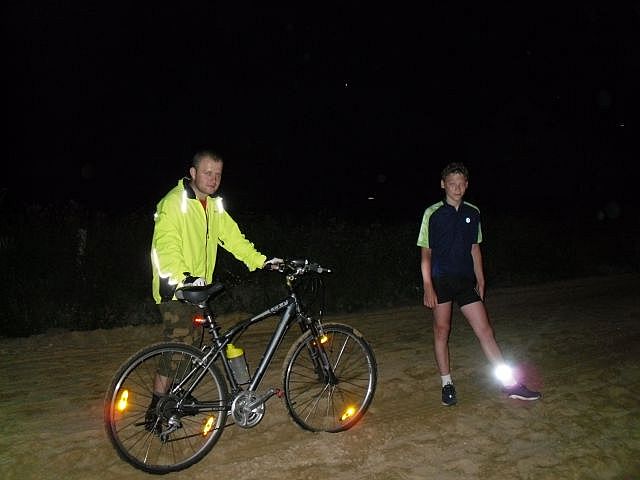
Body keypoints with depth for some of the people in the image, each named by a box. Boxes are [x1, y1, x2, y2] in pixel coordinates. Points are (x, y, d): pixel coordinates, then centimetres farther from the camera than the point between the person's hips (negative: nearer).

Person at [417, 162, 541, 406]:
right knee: (442, 331, 5)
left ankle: (511, 385, 9)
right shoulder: (433, 213, -5)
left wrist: (480, 281, 13)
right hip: (441, 280, -3)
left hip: (465, 281, 3)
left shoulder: (473, 213, 7)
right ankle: (447, 384, 19)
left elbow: (474, 248, 15)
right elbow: (425, 252, -5)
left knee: (485, 331, 3)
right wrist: (427, 287, -11)